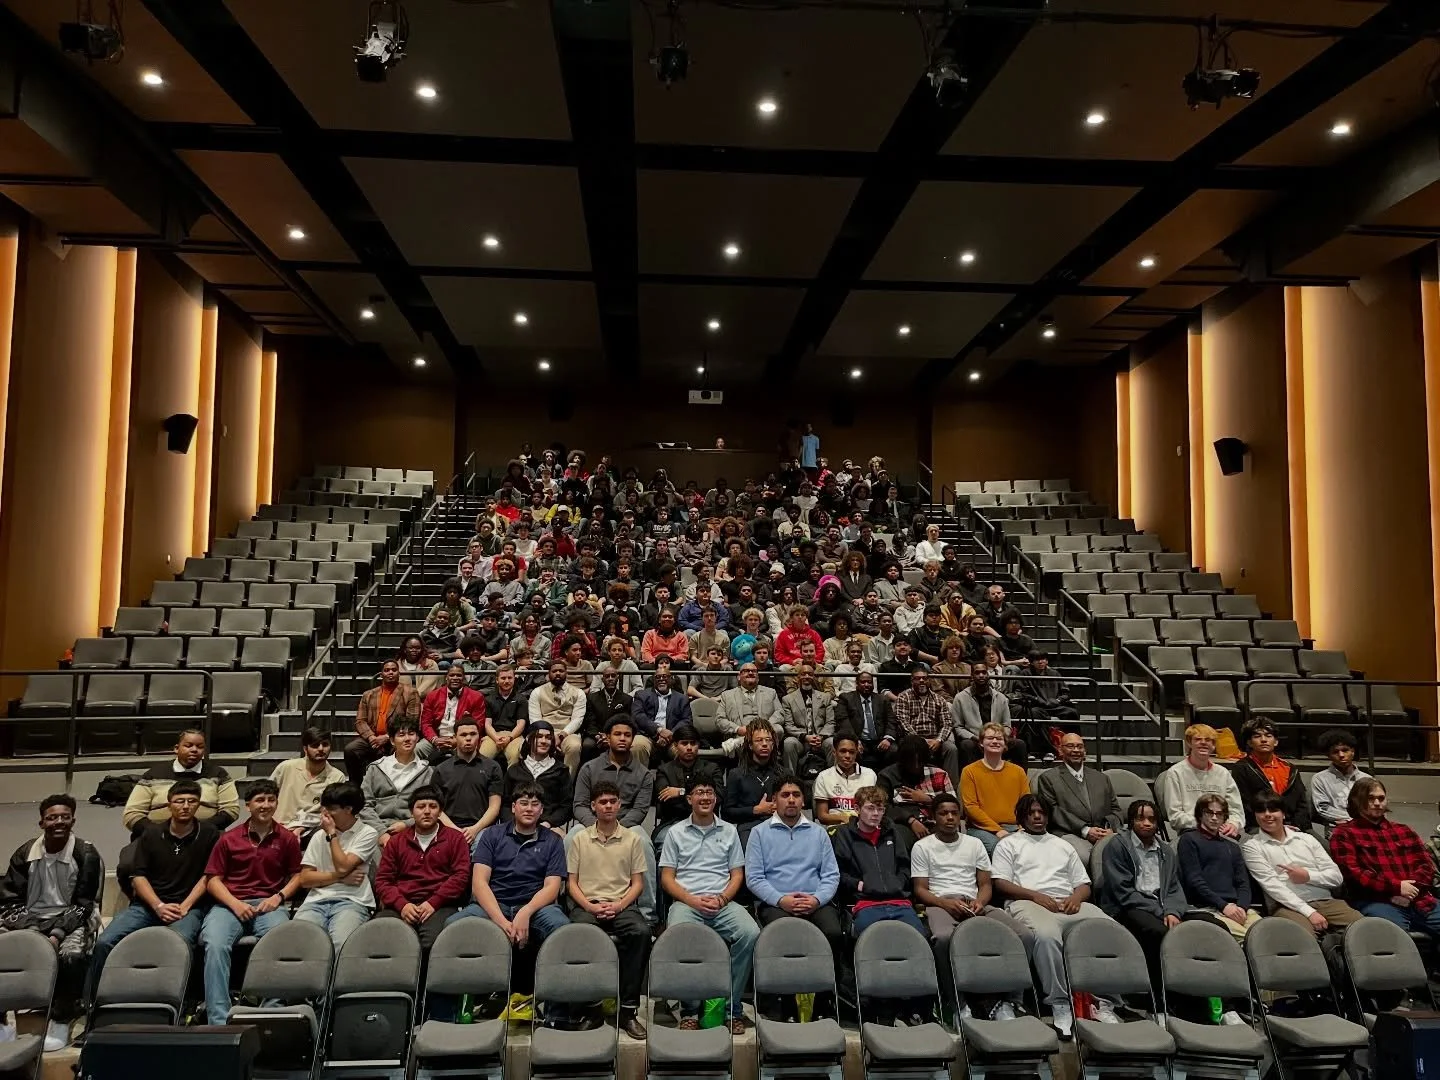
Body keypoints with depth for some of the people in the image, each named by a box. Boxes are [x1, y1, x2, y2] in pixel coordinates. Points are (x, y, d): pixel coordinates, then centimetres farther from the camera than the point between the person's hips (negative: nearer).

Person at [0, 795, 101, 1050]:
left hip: (72, 919, -4)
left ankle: (61, 1020, -15)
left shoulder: (86, 854, -7)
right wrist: (31, 932, -16)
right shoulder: (25, 853, 4)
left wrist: (57, 935, -23)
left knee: (71, 954, -34)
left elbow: (83, 905, -8)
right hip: (30, 920, 4)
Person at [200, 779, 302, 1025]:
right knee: (215, 945, -31)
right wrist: (235, 904, -8)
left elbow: (297, 875, 16)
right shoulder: (228, 839, 12)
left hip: (269, 905, 0)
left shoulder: (287, 839, 13)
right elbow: (213, 879, 9)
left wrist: (279, 896, -4)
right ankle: (218, 1019, -31)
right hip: (230, 903, 1)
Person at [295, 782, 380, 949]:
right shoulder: (319, 836, 19)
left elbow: (343, 867, -7)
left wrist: (332, 834, 3)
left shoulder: (368, 834, 5)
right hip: (317, 900, 4)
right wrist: (341, 877, -2)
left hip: (351, 901, -4)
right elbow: (304, 879, 12)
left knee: (341, 946, -34)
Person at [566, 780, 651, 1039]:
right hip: (587, 904, 0)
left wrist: (618, 905, -9)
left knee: (641, 932, -33)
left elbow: (638, 883, 10)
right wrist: (590, 906, -9)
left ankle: (628, 1009, -25)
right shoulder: (579, 840, 13)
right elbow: (572, 882, 10)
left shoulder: (633, 839, 12)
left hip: (622, 904, 0)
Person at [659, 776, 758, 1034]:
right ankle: (689, 1009, -16)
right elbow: (667, 878, 8)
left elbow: (737, 875, 14)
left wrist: (722, 899, -6)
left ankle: (733, 1007, -15)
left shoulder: (729, 831, 17)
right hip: (686, 903, -1)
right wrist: (693, 900, -9)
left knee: (751, 933, -30)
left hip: (723, 903, 2)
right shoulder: (676, 832, 12)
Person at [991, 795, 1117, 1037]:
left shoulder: (1063, 846, 32)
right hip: (1029, 903, -4)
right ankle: (1059, 1004, -26)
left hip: (1068, 904, 4)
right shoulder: (1009, 844, 18)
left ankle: (1105, 1002, -18)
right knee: (1046, 935, -40)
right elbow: (1000, 883, 5)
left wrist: (1076, 897, -1)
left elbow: (1084, 884, 24)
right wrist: (1036, 895, -9)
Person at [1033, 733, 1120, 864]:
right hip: (1070, 834, -4)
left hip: (1104, 833, 4)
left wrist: (1110, 828, -1)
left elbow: (1115, 809, 22)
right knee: (1085, 857, -36)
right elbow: (1053, 812, 0)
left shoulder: (1101, 778, 27)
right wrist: (1085, 830, -10)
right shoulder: (1048, 778, 11)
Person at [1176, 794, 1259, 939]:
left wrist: (1242, 907, -4)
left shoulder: (1233, 847, 27)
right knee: (1246, 937, -31)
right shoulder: (1189, 840, 8)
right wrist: (1223, 905, -11)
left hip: (1236, 907, 6)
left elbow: (1243, 883, 17)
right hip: (1206, 908, -5)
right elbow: (1194, 880, -2)